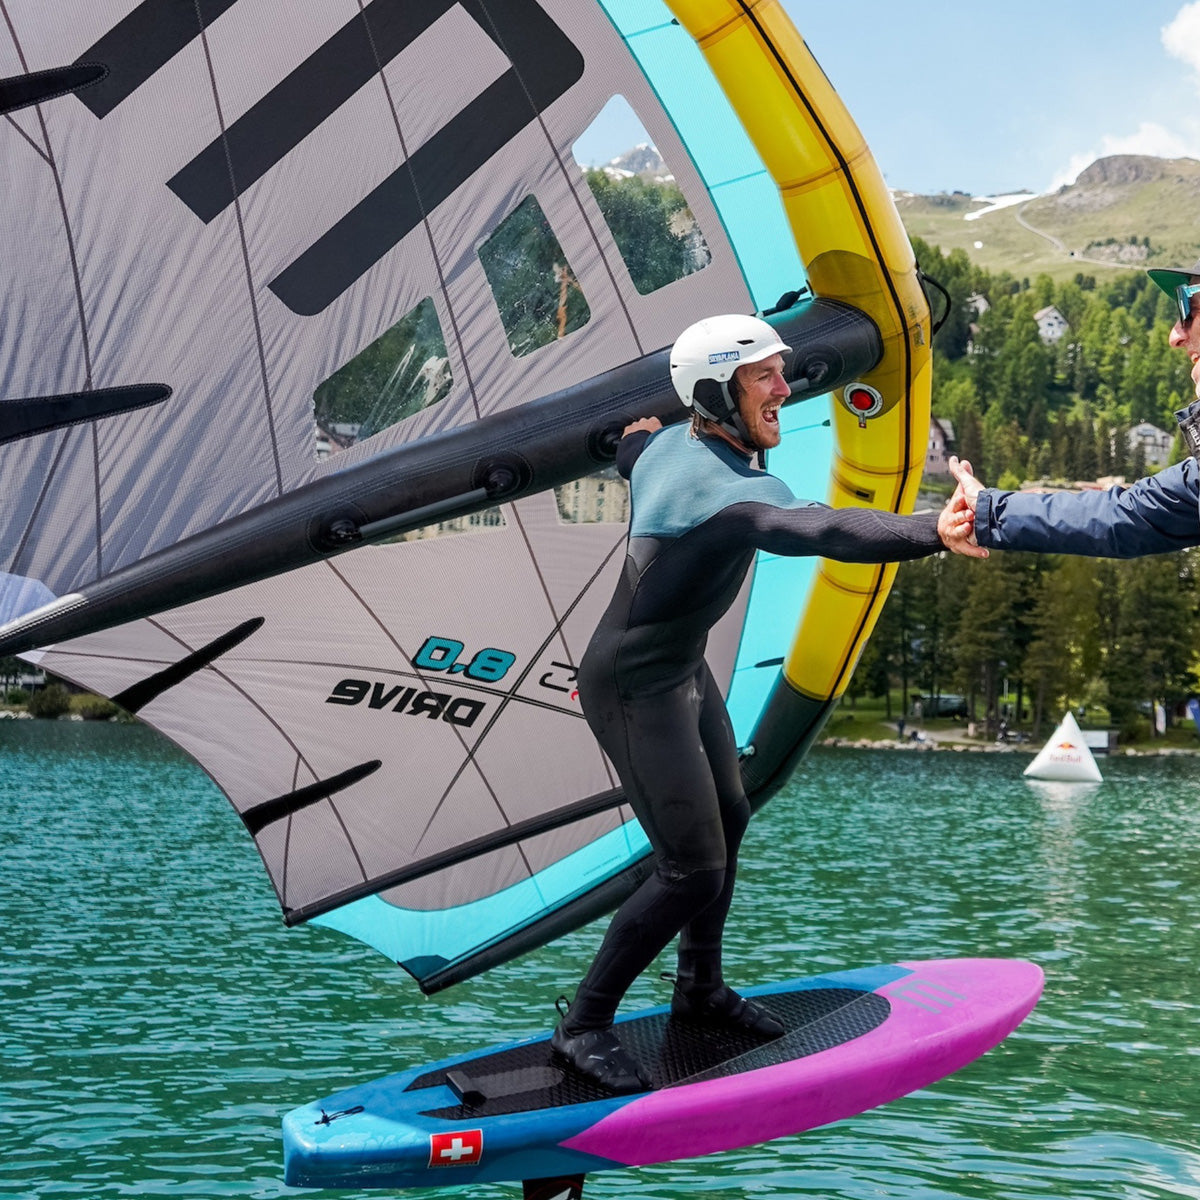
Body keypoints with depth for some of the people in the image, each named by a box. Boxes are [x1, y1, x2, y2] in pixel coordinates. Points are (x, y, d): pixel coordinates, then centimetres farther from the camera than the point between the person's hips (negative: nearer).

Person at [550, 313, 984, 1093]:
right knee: (693, 872, -8)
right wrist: (933, 532, -63)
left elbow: (626, 453, 23)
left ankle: (701, 989, 38)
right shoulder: (724, 489, -32)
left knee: (728, 821, 20)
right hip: (637, 695, -11)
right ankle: (584, 1026, 8)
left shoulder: (670, 443, -2)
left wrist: (637, 437, 46)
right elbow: (819, 529, -51)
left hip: (683, 669, 11)